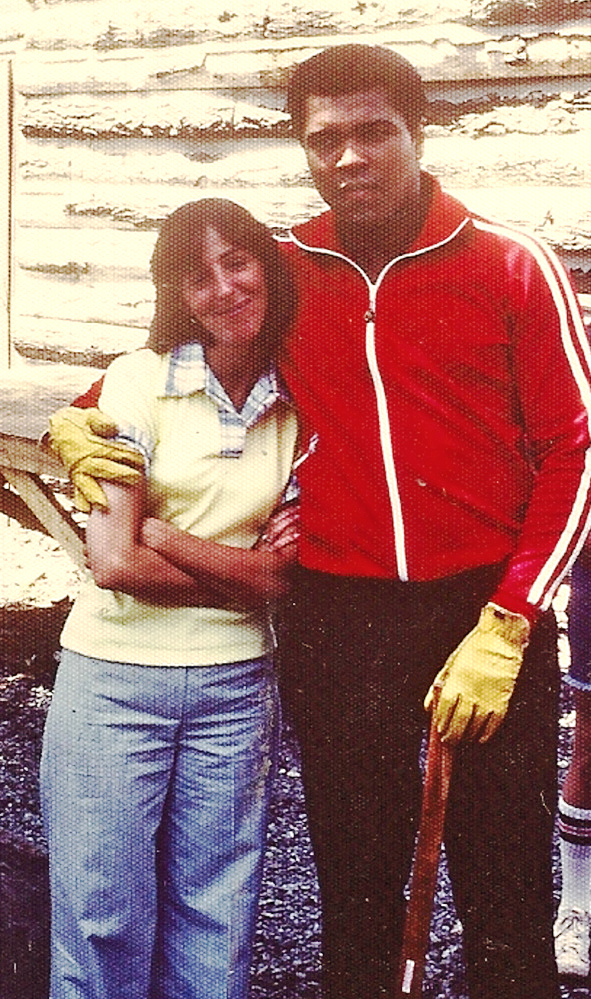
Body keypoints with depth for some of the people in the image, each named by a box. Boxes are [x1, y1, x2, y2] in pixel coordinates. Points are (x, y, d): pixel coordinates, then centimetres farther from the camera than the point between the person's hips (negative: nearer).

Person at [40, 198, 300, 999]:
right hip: (116, 680, -3)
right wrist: (244, 573, -8)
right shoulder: (141, 378, -5)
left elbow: (283, 575, -2)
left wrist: (154, 529, -12)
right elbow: (115, 562, -13)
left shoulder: (293, 406, 6)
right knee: (106, 931, 5)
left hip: (237, 688, 3)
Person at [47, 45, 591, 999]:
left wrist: (505, 627, -10)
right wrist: (79, 421, 2)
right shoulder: (285, 271, 5)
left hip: (487, 608, -2)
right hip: (333, 618, 2)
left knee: (507, 898, 7)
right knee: (355, 886, 13)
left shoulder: (512, 266, -4)